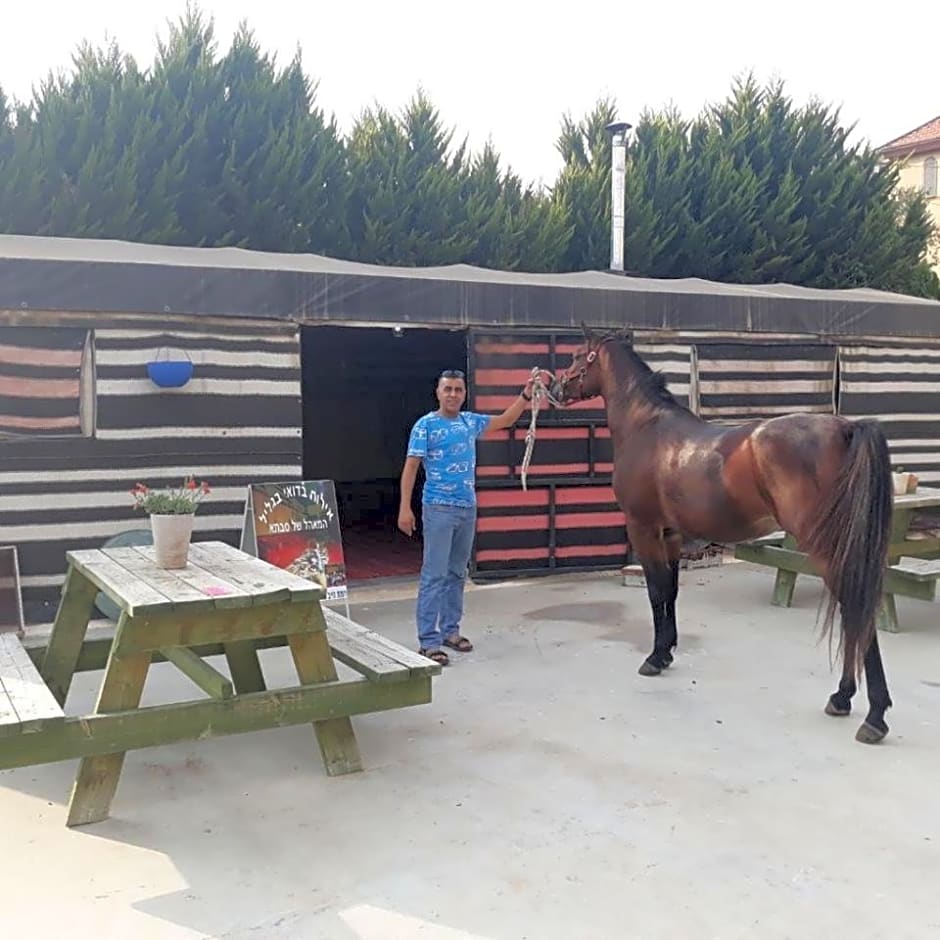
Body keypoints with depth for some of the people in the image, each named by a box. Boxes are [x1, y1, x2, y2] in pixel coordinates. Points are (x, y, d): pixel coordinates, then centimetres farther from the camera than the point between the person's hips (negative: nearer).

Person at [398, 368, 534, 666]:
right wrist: (405, 507, -17)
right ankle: (428, 641, -6)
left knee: (457, 573, 13)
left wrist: (526, 395, 9)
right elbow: (411, 466, -10)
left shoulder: (471, 422, 9)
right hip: (439, 508, -6)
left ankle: (450, 630, 24)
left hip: (468, 508, 6)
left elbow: (506, 420, 22)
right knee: (434, 574, -7)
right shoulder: (426, 425, -7)